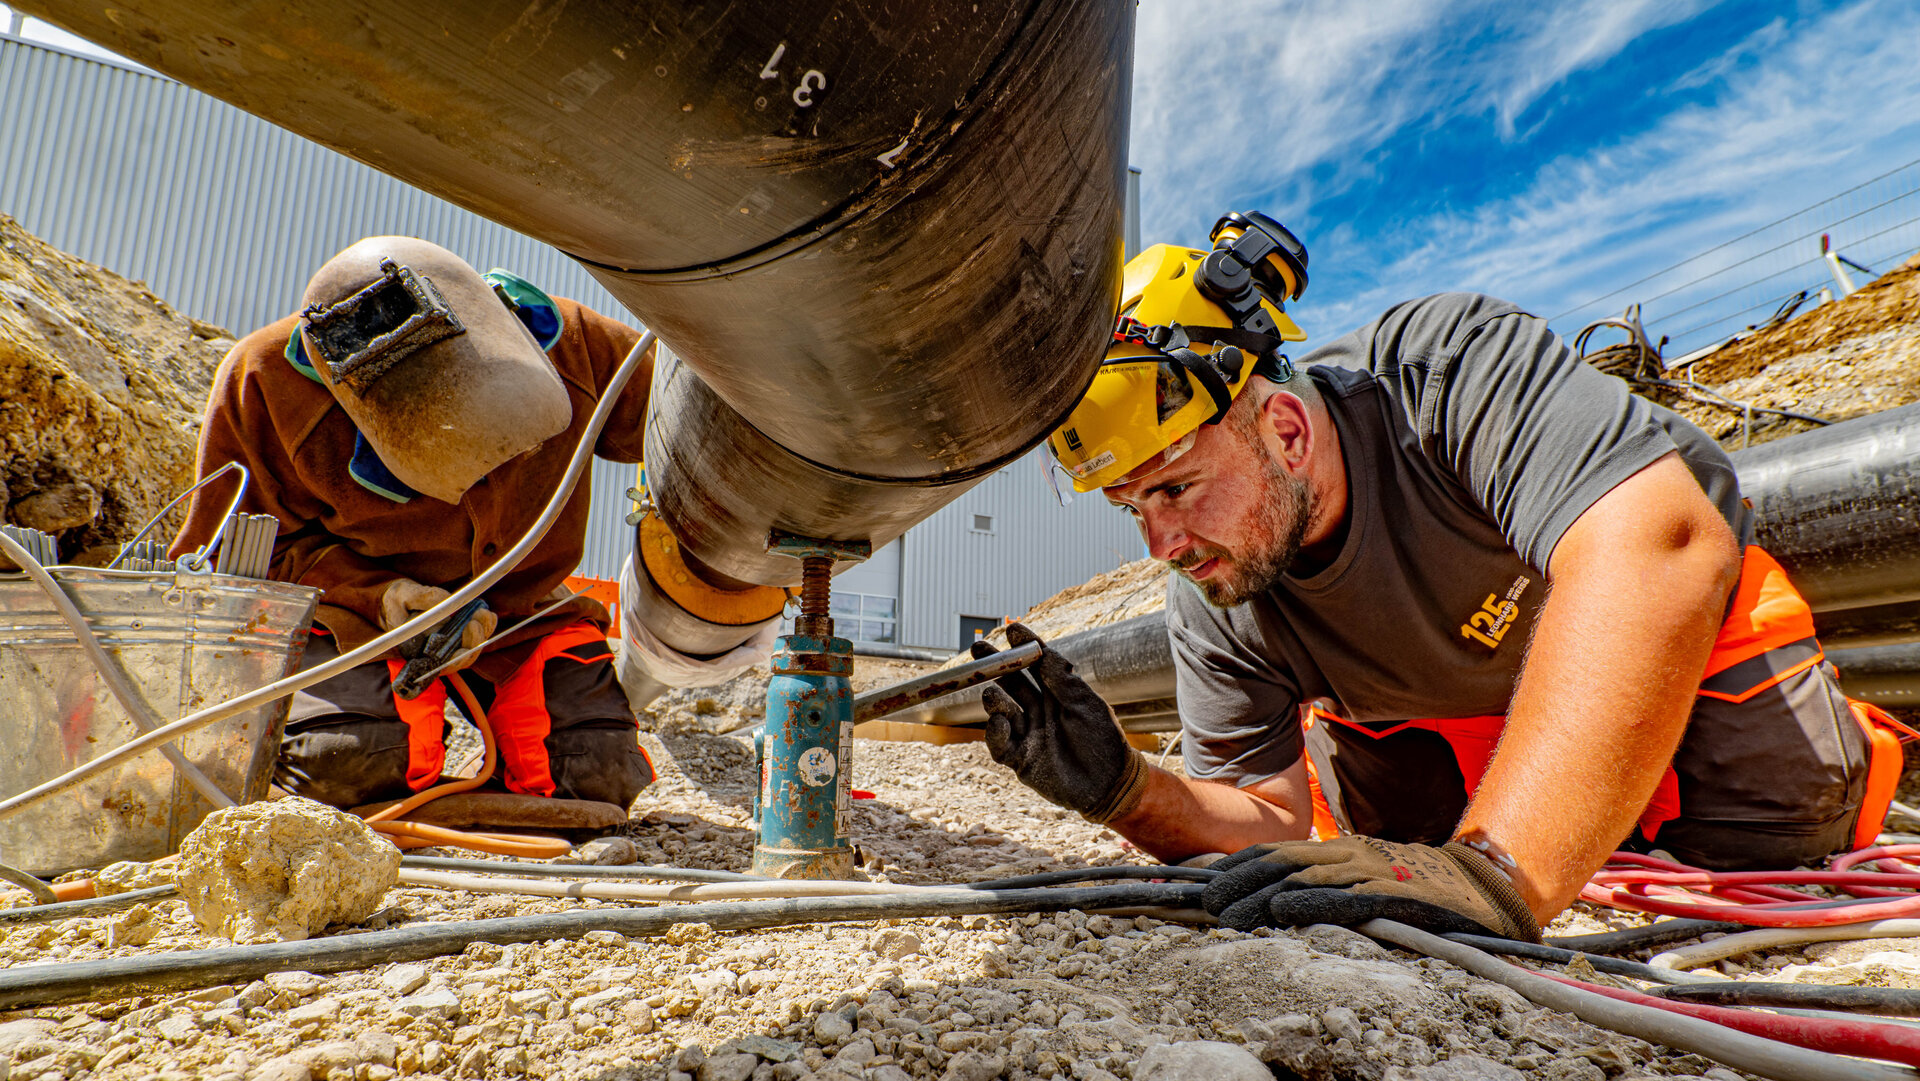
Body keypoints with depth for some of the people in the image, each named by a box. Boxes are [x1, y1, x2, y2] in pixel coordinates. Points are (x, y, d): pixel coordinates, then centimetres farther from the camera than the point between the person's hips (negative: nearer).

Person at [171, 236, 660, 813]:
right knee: (338, 766, -28)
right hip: (352, 616, 0)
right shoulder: (262, 381, -22)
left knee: (605, 778, -16)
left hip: (521, 608, 1)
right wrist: (376, 597, -27)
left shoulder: (568, 344, -22)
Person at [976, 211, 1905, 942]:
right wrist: (1125, 794, -39)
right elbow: (1269, 820, -17)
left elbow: (1663, 548, -52)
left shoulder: (1453, 366, -38)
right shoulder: (1209, 612, -23)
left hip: (1678, 624, -3)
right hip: (1432, 706, 4)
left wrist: (1496, 870, -60)